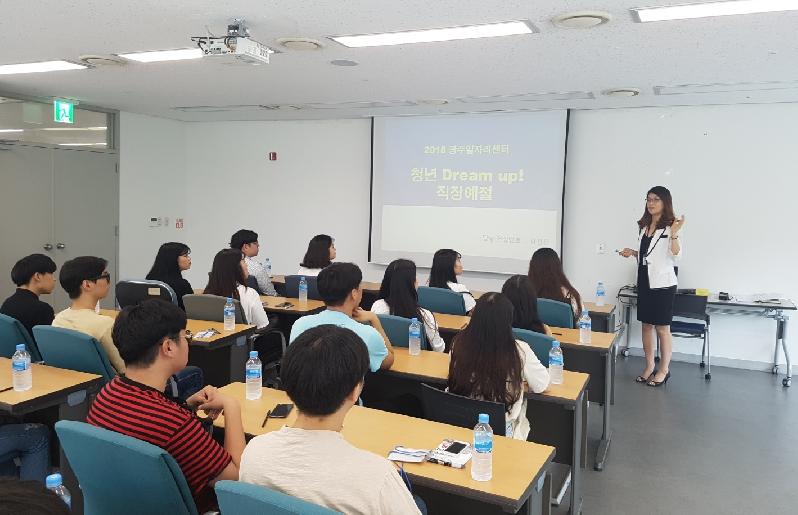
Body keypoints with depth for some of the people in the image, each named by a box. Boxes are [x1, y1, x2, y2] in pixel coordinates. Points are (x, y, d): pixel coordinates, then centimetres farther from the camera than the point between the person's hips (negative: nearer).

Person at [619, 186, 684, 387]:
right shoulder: (644, 226, 11)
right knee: (646, 325, 12)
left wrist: (674, 234, -27)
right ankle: (649, 366, 23)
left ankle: (664, 370, 16)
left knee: (662, 328, 3)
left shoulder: (670, 227, -10)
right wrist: (633, 253, 4)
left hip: (662, 284, -7)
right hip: (644, 281, 7)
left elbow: (676, 257, -16)